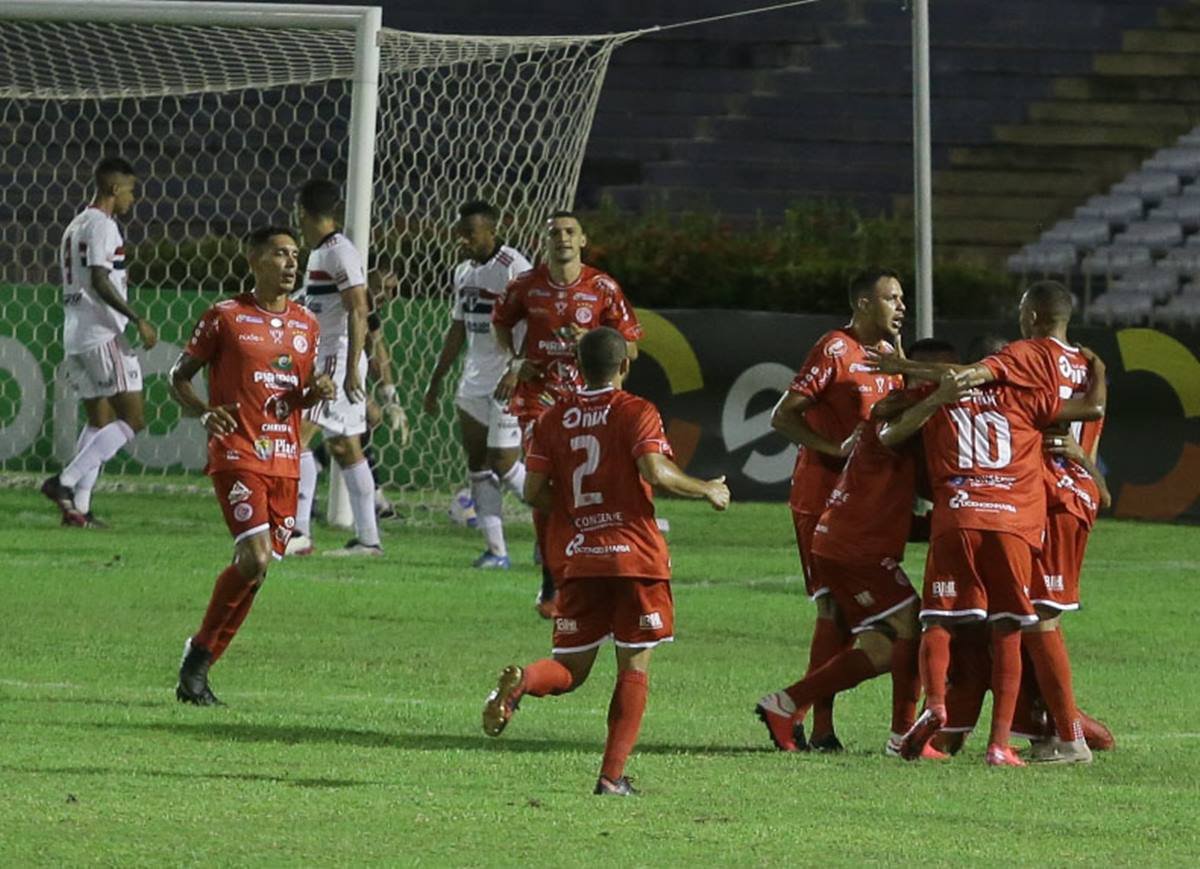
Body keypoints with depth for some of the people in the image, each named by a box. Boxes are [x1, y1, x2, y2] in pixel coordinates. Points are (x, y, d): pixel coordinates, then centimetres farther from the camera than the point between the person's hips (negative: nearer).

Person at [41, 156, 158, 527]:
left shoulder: (75, 226, 19)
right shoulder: (102, 226, -10)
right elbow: (99, 281, -20)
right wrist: (138, 320, -21)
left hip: (75, 338, 10)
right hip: (103, 336, -10)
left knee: (99, 421, 13)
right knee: (132, 419, -10)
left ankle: (78, 506, 4)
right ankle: (66, 482, -18)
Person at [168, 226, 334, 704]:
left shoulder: (306, 325, 14)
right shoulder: (226, 317, -1)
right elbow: (179, 376, 4)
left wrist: (317, 392, 1)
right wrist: (204, 413, -15)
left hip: (285, 462, 6)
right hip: (237, 455, -6)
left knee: (257, 567, 1)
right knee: (255, 558, -19)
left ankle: (198, 666, 13)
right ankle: (197, 659, -3)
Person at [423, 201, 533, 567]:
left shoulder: (514, 268, -12)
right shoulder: (464, 272, 14)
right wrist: (436, 380, 22)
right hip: (474, 382, 8)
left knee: (503, 462, -9)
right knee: (478, 465, 4)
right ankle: (495, 549, 6)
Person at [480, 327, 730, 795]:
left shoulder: (554, 418, 8)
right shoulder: (636, 412, -4)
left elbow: (533, 491, 4)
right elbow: (655, 471, -18)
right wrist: (707, 489, -4)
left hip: (578, 559, 3)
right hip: (636, 554, -3)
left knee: (571, 669, 10)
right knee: (634, 666, 6)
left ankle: (520, 681, -24)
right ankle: (612, 775, 0)